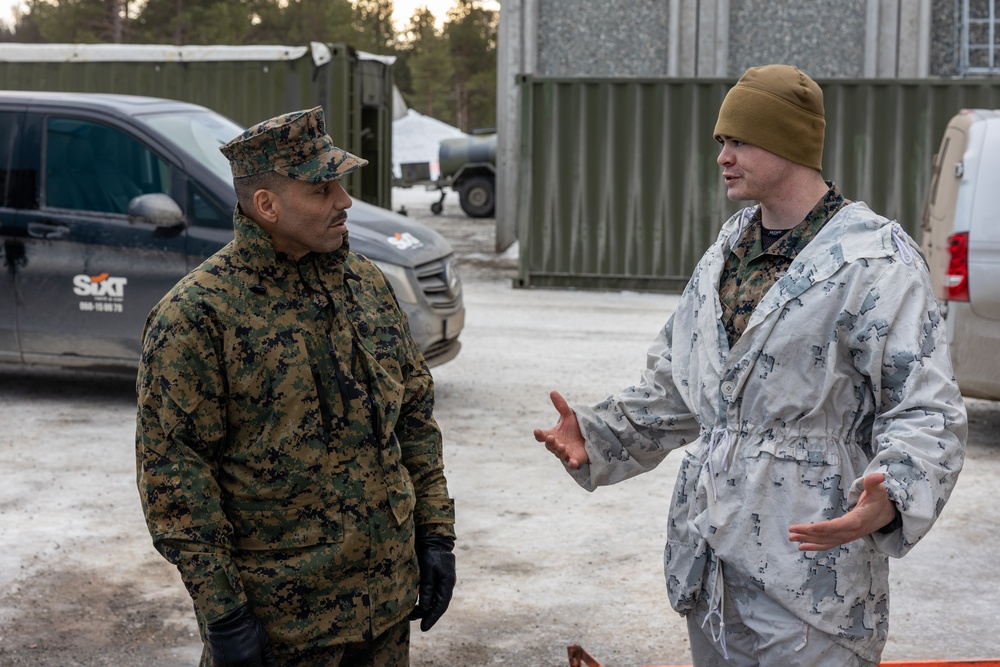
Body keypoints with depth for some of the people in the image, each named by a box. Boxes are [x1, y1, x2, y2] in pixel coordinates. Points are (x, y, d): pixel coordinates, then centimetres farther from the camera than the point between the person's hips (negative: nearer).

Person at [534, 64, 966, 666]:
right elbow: (675, 386, 21)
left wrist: (889, 498, -34)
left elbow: (927, 411, -15)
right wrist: (597, 436, 8)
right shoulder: (727, 249, 13)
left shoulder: (875, 260, -11)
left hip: (812, 565, -7)